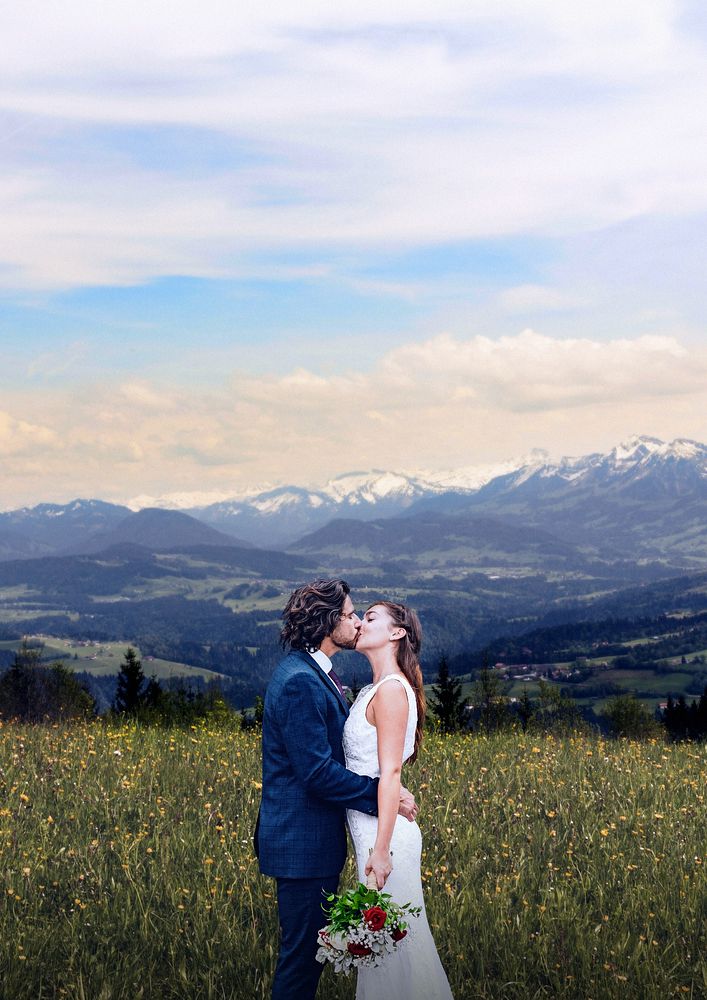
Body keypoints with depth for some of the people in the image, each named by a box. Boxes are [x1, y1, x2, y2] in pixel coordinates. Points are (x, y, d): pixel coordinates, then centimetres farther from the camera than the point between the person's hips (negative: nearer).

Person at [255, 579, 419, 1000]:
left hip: (315, 838, 10)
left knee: (311, 948, 17)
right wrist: (383, 796, -17)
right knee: (302, 950, -1)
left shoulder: (315, 673, 12)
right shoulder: (299, 682, -21)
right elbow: (318, 772, -24)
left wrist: (386, 787, 3)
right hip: (302, 843, -10)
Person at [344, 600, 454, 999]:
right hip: (370, 829, 9)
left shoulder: (392, 690, -15)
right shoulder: (373, 690, 14)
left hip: (383, 832, -9)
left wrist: (381, 848, -24)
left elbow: (390, 773, -20)